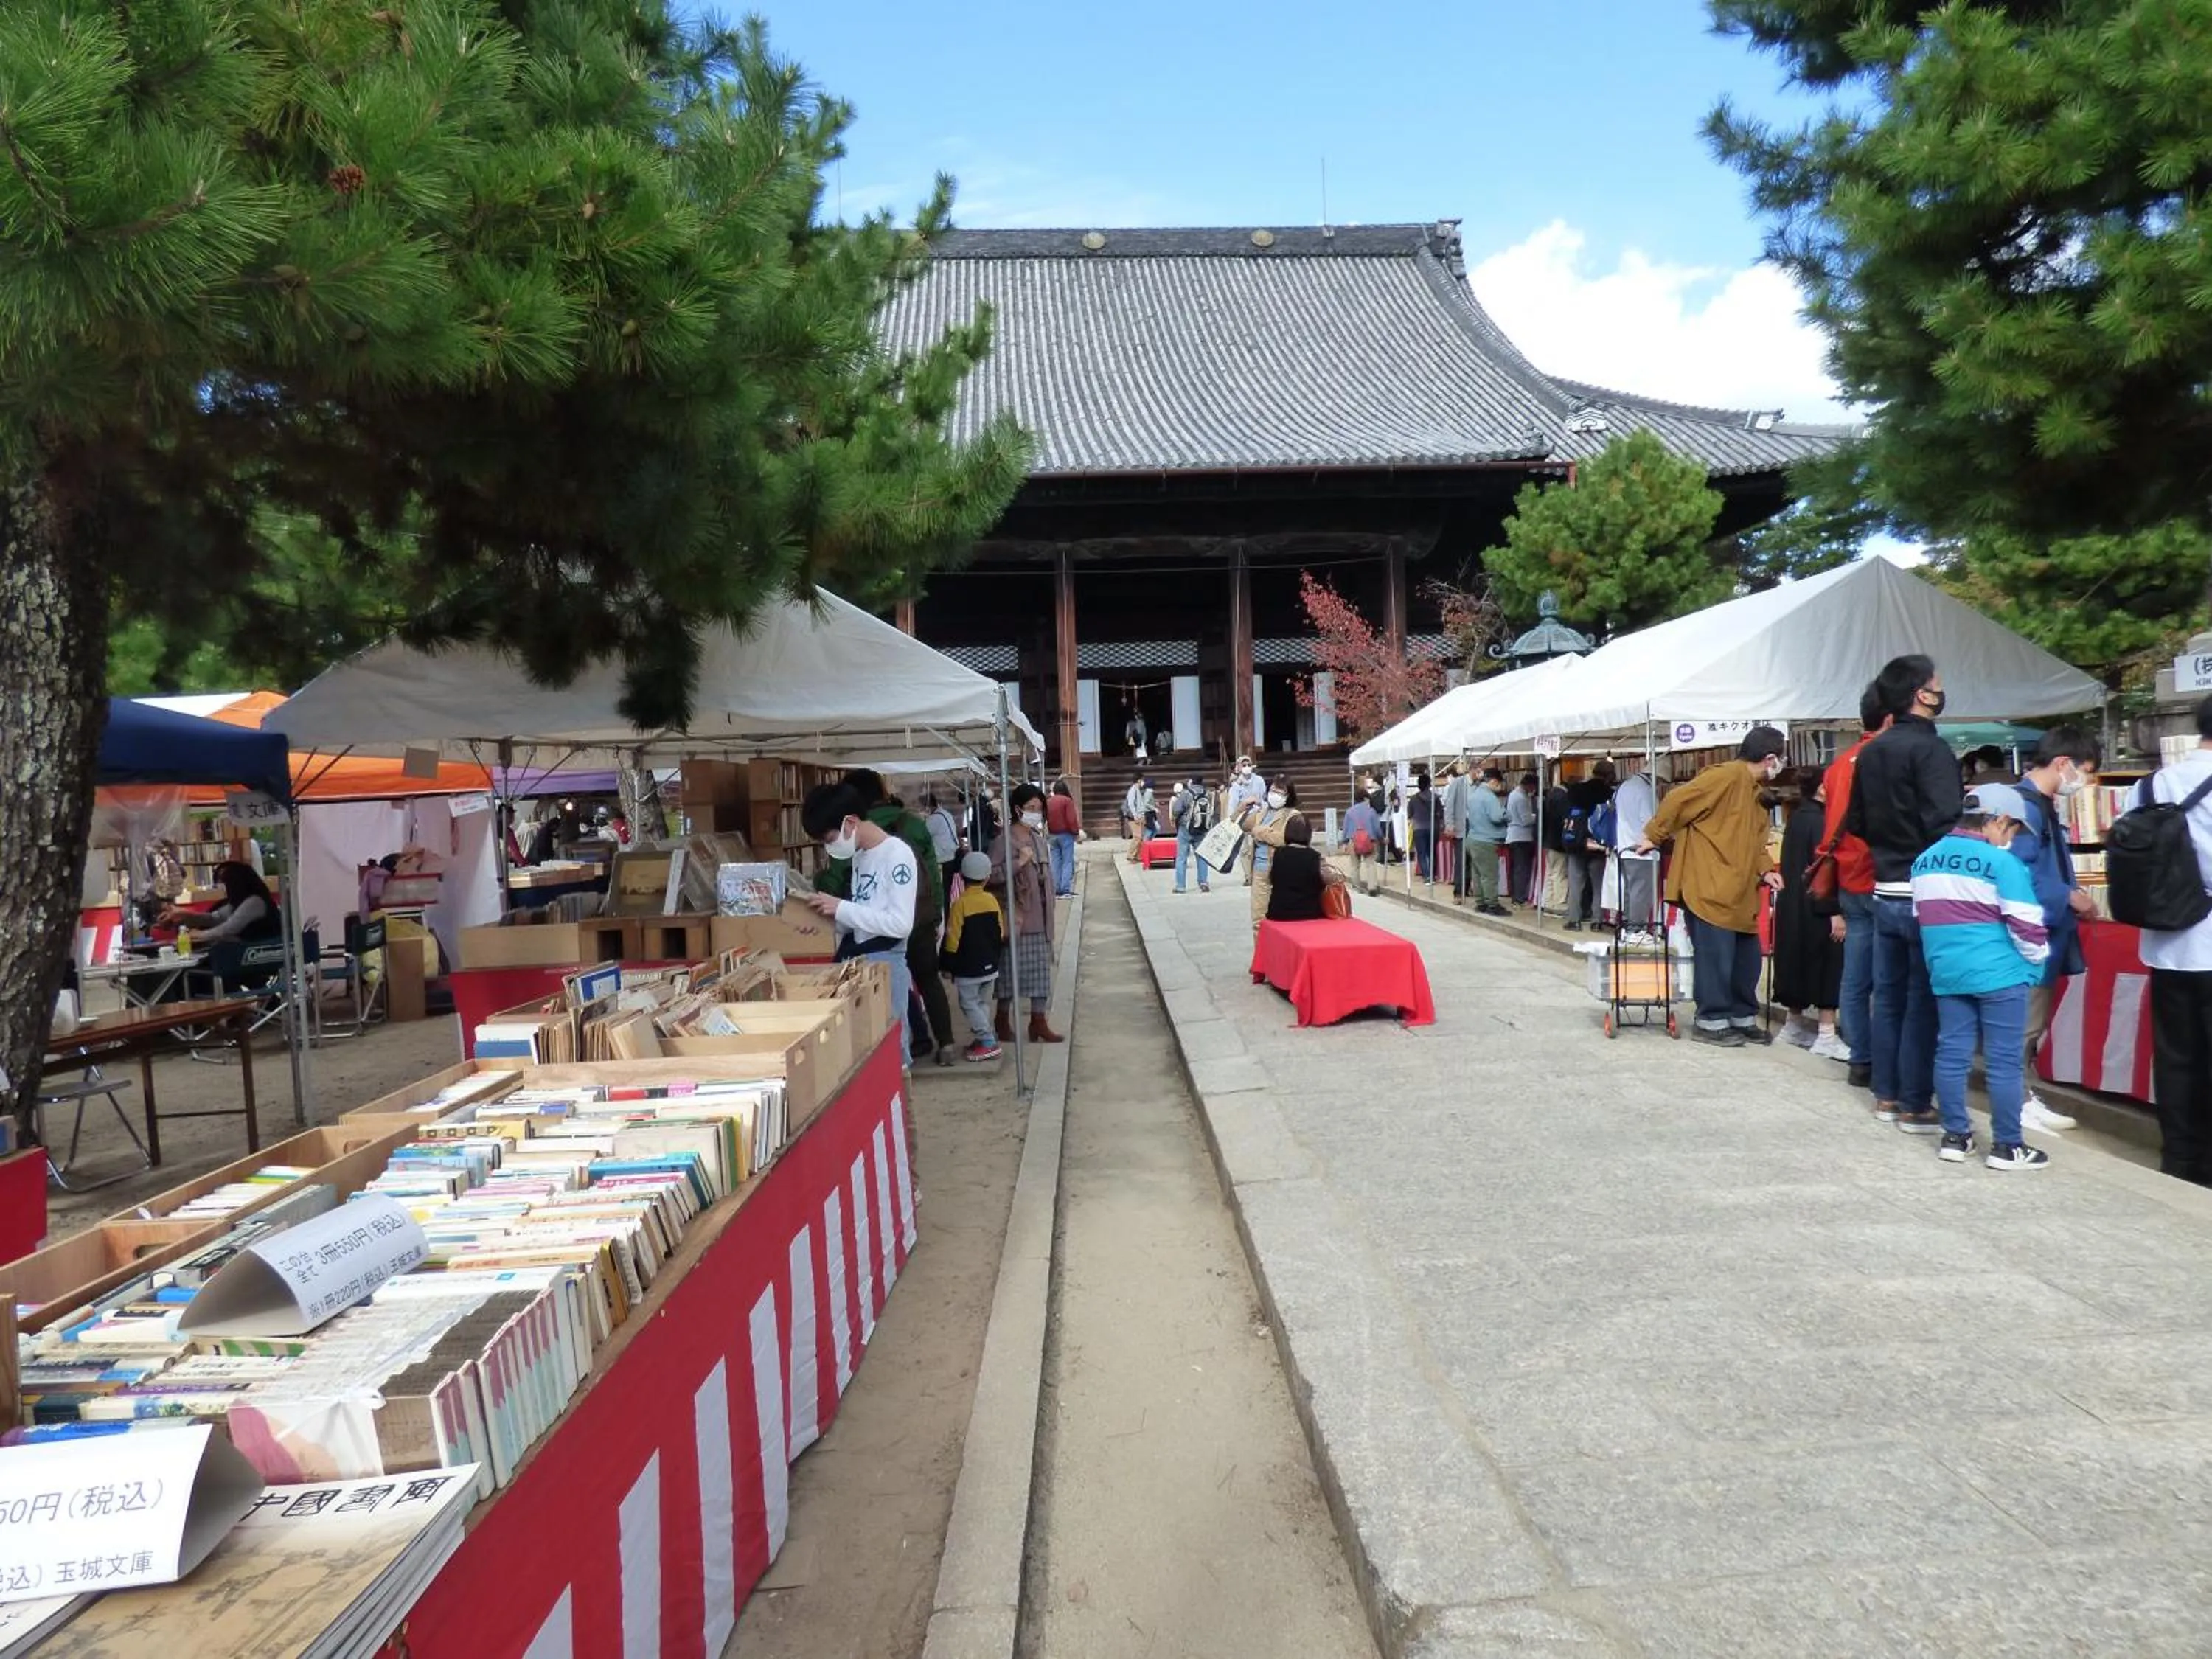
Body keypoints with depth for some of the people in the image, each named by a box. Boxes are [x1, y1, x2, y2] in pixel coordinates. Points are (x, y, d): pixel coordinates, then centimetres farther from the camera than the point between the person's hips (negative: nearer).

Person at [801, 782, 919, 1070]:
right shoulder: (857, 856, 11)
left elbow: (901, 924, -20)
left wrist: (841, 909, -18)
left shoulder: (897, 855, -13)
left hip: (884, 963, -8)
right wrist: (830, 917, 1)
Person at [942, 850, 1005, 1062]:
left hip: (968, 969, -6)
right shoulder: (992, 900, -1)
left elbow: (953, 940, -13)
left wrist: (949, 965, -3)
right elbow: (1001, 934, 7)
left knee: (969, 1003, 2)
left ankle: (988, 1042, -4)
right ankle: (985, 1037, 19)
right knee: (983, 1003, 18)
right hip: (990, 965, 6)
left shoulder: (960, 904, -15)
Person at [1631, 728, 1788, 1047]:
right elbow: (1678, 801, -16)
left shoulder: (1755, 791, 17)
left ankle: (1743, 1018, 24)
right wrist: (1654, 837, -9)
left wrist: (1766, 869, 5)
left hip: (1738, 891, 10)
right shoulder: (1726, 776, -14)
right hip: (1709, 887, -10)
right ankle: (1712, 1021, 6)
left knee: (1747, 957, 12)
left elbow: (1754, 841, 21)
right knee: (1717, 956, -5)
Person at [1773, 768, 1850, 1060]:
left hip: (1791, 905, 9)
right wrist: (1835, 911, -21)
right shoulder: (1819, 820, -14)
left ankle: (1795, 1023, 25)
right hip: (1815, 907, -9)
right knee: (1828, 963, -4)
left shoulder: (1797, 817, 11)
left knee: (1800, 960, 16)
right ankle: (1826, 1036, -5)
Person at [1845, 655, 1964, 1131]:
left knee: (1888, 996, 13)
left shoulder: (1871, 752, 9)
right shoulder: (1930, 748, -14)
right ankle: (1916, 1106, 6)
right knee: (1924, 1001, 0)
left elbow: (1855, 823, 15)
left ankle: (1887, 1096, 20)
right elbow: (1944, 825, -21)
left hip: (1885, 891, 7)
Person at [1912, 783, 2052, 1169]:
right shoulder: (2002, 863, -11)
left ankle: (1955, 1137, 17)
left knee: (1952, 1054, 10)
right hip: (1998, 974, -6)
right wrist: (2039, 957, 7)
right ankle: (2006, 1146, 7)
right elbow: (2025, 923, -11)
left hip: (1946, 974, 6)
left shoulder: (1925, 860, 9)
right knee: (2003, 1060, 1)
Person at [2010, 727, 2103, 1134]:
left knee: (2033, 1024, 16)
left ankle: (2026, 1097, 25)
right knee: (2025, 1025, -2)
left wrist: (2072, 896, 6)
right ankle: (2018, 1104, 7)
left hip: (2045, 933, 10)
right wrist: (2068, 898, -16)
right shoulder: (2025, 806, -19)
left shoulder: (2043, 805, 13)